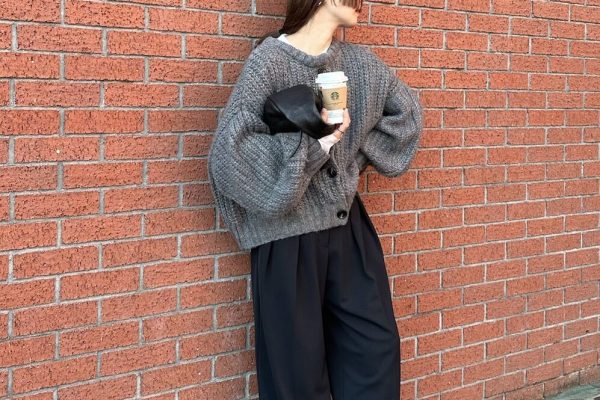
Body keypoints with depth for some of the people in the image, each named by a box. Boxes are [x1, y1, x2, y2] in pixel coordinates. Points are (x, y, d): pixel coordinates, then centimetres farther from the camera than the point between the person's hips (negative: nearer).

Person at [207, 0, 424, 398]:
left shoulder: (359, 61, 5)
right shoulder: (268, 60, -12)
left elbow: (407, 109, 20)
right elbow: (228, 151, -20)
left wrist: (358, 152, 7)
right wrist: (313, 143, -19)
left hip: (348, 225, 6)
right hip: (289, 231, -6)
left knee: (378, 346, 10)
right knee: (296, 362, 4)